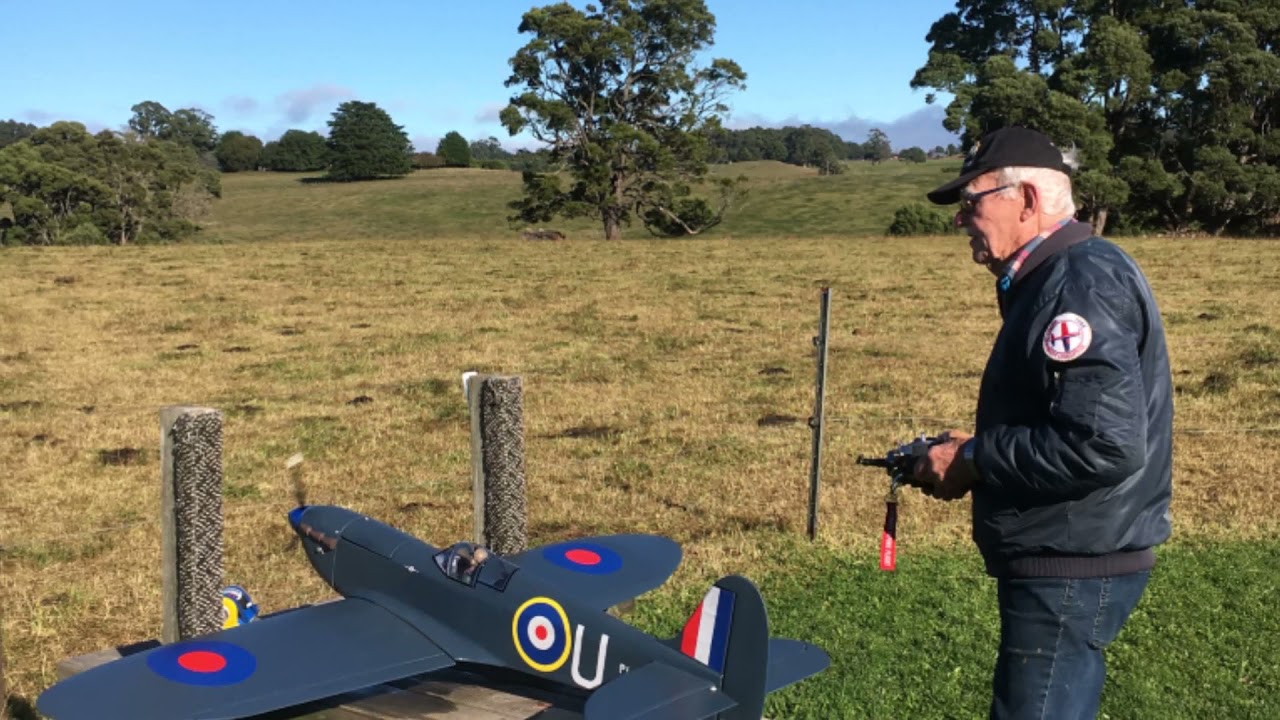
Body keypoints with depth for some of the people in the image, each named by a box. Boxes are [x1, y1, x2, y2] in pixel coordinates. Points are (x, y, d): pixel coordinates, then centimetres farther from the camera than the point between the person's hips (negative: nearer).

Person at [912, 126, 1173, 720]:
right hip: (1063, 559, 10)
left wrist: (974, 460, -18)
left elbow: (1106, 444, -29)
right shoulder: (1058, 276, 13)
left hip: (1073, 570, -10)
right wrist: (977, 449, 6)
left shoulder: (1082, 281, -20)